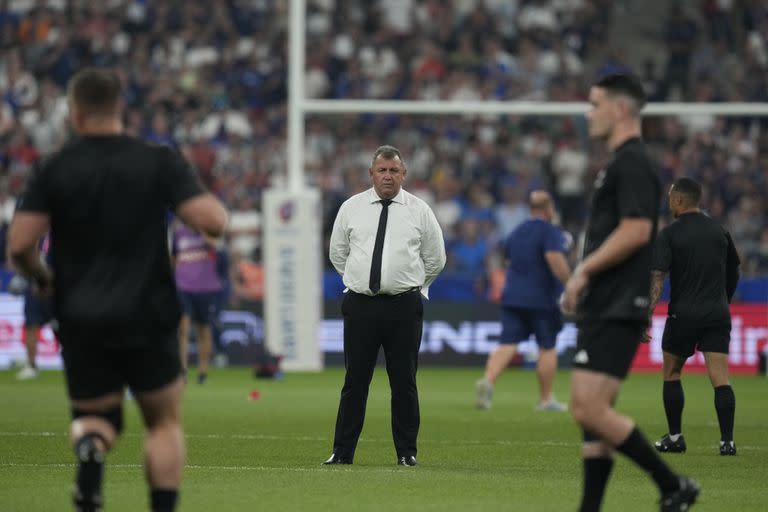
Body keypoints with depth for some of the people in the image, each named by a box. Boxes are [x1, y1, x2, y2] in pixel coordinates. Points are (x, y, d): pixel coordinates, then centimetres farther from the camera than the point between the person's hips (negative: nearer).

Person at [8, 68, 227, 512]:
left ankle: (90, 446, -21)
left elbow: (19, 245, -8)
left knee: (96, 419, 14)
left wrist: (42, 278, 12)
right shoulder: (160, 162, -3)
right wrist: (212, 201, 11)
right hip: (148, 317, -1)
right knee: (165, 422, 14)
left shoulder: (54, 170, -2)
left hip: (81, 320, 1)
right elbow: (213, 222, -12)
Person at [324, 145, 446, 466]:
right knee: (355, 381, 2)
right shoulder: (351, 208, 6)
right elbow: (337, 253, 18)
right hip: (360, 304, 1)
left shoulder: (419, 211, 4)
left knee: (404, 382, 2)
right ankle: (342, 453, 6)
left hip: (404, 307, -1)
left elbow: (436, 258, 14)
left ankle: (407, 452, 9)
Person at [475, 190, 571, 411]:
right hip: (542, 299, -5)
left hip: (512, 296, 5)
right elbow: (556, 260, -22)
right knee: (547, 348, 6)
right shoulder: (551, 233, -8)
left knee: (507, 345, -3)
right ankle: (546, 399, 11)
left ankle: (488, 380, -27)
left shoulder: (516, 233, 15)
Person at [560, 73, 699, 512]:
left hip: (616, 311, -10)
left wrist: (584, 271, -16)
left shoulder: (632, 163, -12)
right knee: (593, 414, 8)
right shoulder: (623, 163, 20)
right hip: (605, 310, 10)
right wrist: (586, 280, 20)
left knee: (589, 410, -15)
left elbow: (636, 230, -22)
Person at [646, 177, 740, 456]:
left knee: (671, 374, 15)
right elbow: (734, 272, 19)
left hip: (683, 314, -3)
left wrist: (647, 315, -15)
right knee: (720, 378, -3)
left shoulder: (669, 234, -4)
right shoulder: (719, 231, 9)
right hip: (717, 314, 3)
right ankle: (727, 440, -12)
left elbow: (657, 277, -13)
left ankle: (675, 437, 17)